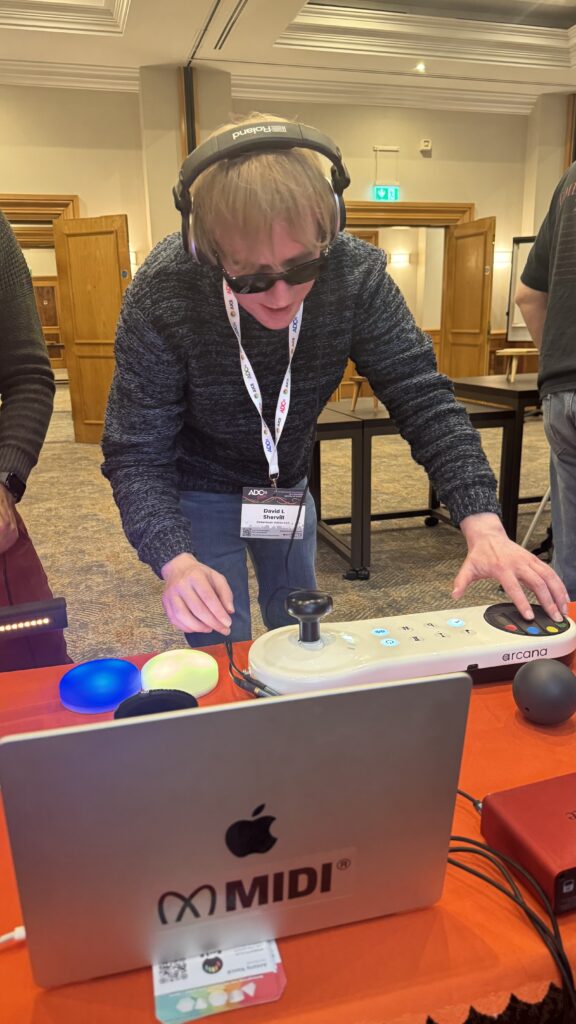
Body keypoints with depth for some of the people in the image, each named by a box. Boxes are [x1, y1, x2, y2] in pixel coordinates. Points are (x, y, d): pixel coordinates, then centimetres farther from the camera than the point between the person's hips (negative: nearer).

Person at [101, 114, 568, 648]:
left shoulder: (355, 273, -24)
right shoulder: (162, 293, -31)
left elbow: (422, 397, -23)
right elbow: (137, 454, -28)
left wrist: (483, 525, -37)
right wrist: (177, 562, -46)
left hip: (287, 481, 3)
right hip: (198, 489, -3)